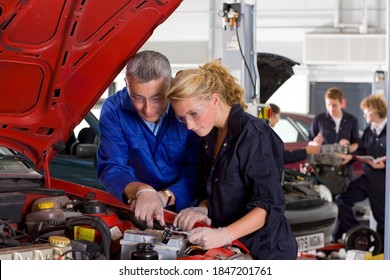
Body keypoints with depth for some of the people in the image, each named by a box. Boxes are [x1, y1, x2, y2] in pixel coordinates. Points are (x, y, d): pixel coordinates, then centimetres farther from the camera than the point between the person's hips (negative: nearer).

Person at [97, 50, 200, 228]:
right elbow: (111, 169, -11)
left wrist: (163, 197, -33)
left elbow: (196, 174, -16)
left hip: (185, 209, -2)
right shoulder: (114, 109, -8)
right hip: (135, 213, 2)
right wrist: (142, 191, -31)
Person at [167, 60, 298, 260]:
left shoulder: (253, 136, -16)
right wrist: (201, 210, -4)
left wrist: (224, 235, -30)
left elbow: (269, 206, -20)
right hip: (231, 250, 8)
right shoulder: (211, 136, 10)